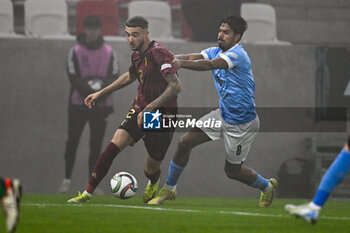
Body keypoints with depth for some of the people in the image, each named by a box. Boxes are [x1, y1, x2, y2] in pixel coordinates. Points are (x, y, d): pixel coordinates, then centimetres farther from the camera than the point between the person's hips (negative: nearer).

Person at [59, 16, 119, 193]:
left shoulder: (109, 52, 5)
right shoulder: (76, 51, -1)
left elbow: (114, 77, 2)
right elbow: (73, 77, -7)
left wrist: (103, 87, -19)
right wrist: (89, 91, -22)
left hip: (102, 105, 2)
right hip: (78, 103, -2)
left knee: (96, 144, 2)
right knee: (72, 141, 0)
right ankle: (67, 179, 10)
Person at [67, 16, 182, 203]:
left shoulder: (159, 54, -20)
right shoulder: (137, 54, 6)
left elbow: (175, 86, -30)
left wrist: (150, 108, -34)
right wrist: (101, 94, 31)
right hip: (140, 110, 6)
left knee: (150, 170, 3)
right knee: (113, 146, -14)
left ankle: (153, 186, 42)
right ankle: (87, 193, -12)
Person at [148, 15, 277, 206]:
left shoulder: (238, 55, -24)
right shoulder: (217, 51, 2)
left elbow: (210, 65, -39)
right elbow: (193, 57, -12)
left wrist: (181, 63, -51)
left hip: (242, 123, -7)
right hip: (223, 114, 7)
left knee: (233, 171, 7)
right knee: (185, 142, -3)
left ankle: (267, 187, 36)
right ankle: (169, 189, 13)